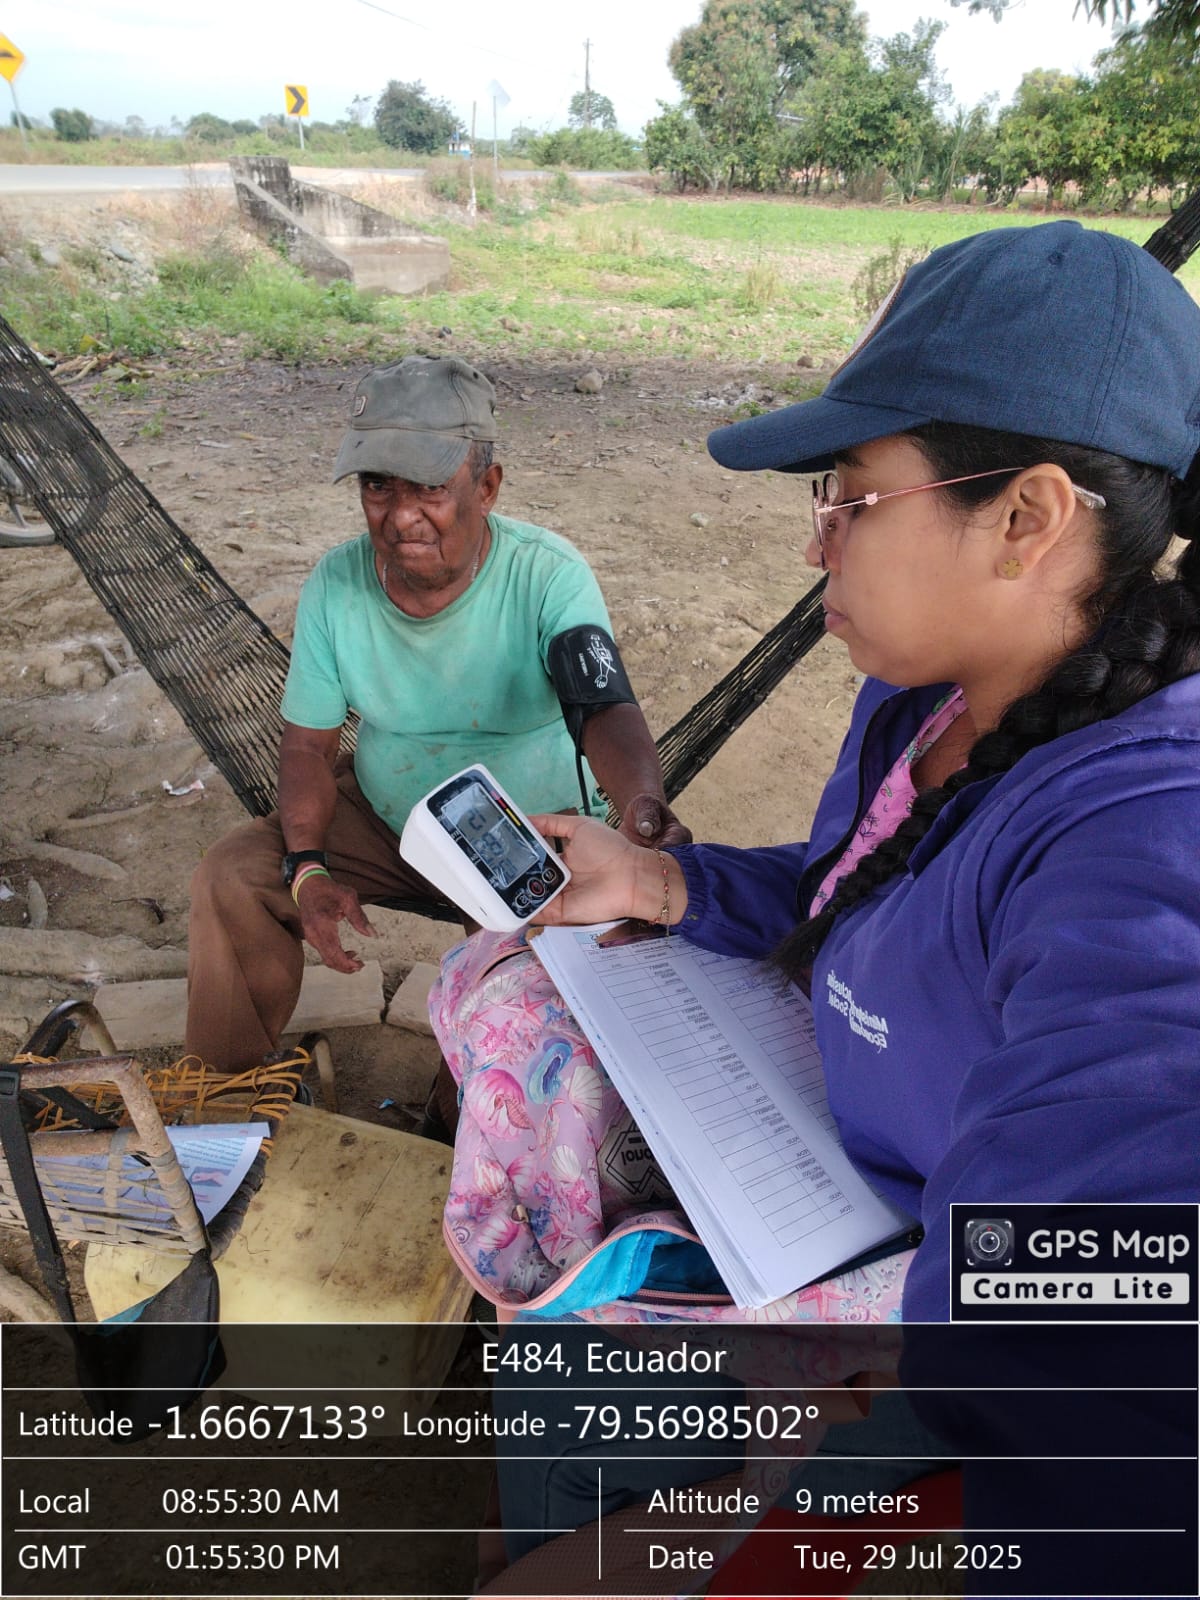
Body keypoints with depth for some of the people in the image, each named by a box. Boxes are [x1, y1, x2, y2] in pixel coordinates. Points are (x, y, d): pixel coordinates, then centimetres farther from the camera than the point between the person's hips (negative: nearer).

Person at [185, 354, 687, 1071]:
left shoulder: (548, 574, -21)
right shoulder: (336, 582, -10)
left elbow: (606, 711, -35)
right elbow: (309, 743, -3)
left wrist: (642, 804, -59)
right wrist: (307, 870, -19)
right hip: (379, 815, 4)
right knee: (232, 879, -10)